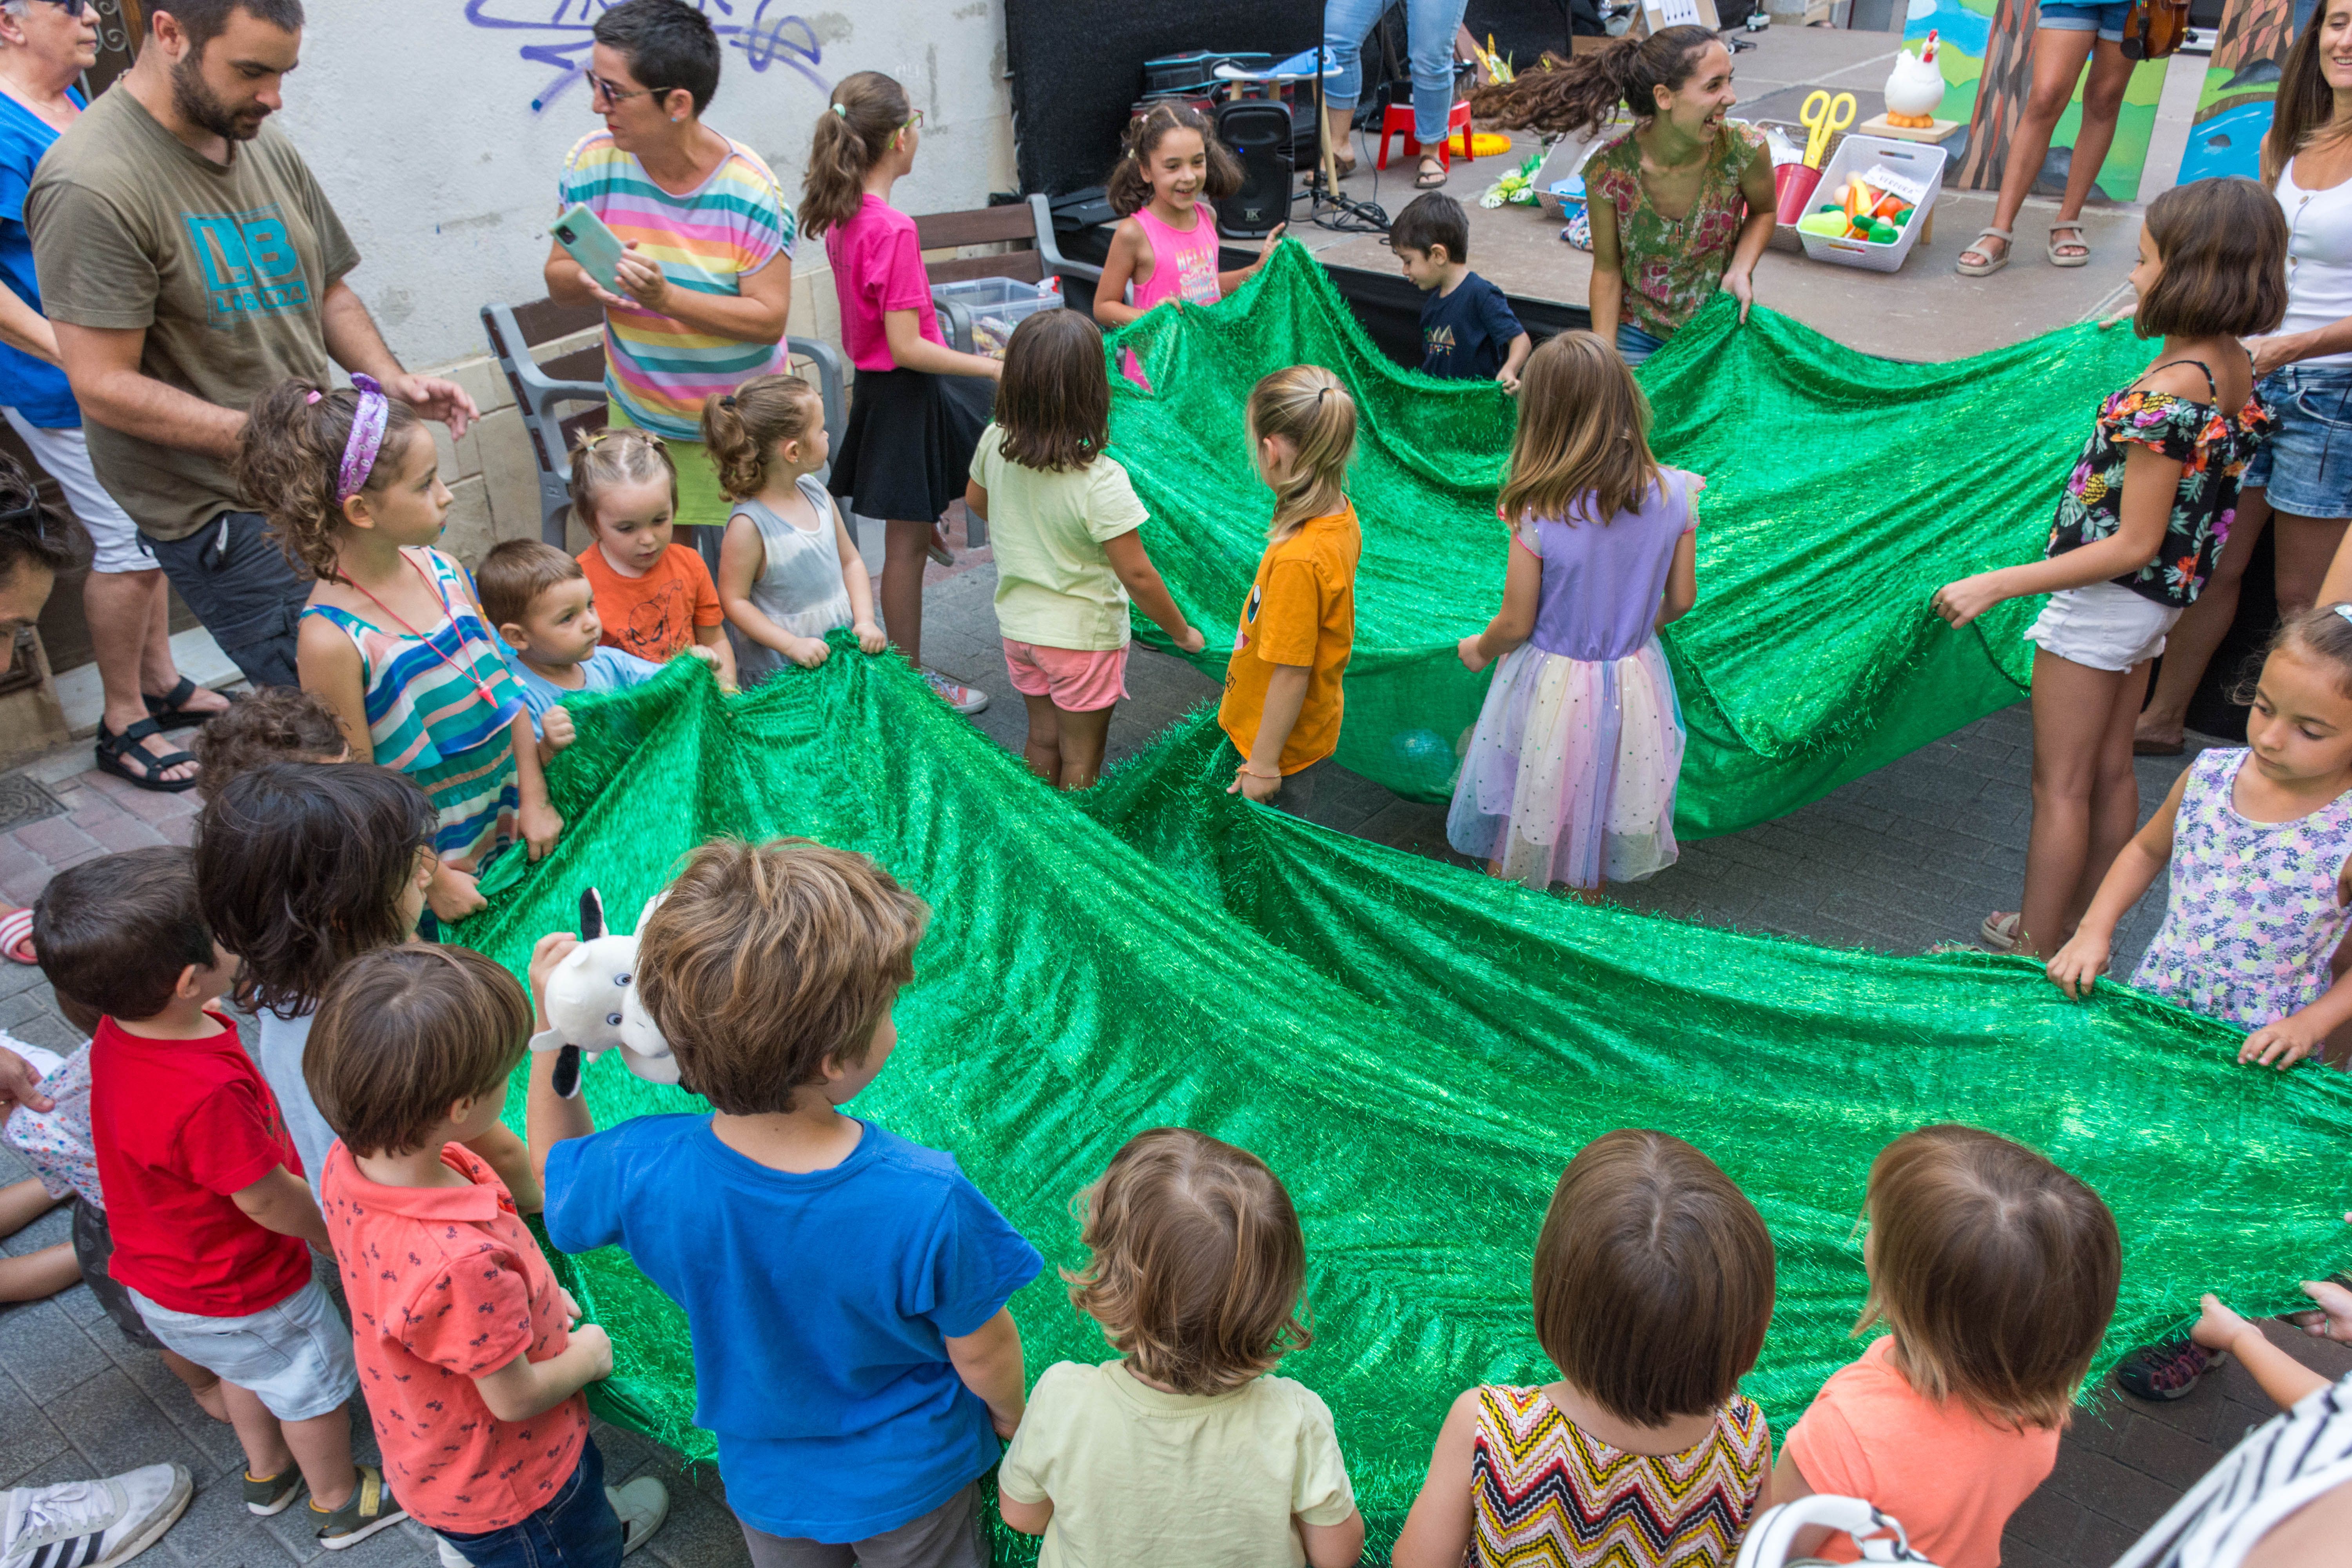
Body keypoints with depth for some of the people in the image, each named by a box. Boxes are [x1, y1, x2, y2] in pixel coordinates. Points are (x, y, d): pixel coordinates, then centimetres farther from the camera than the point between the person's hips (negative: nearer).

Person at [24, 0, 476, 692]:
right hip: (222, 512, -8)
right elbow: (105, 388, -19)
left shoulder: (267, 148, 8)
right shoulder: (93, 186, -17)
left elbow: (328, 291, 19)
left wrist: (391, 380, 0)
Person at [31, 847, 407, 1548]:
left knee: (248, 1369, 34)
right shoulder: (207, 1095, -43)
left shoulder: (120, 1032, -18)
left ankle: (266, 1472, 59)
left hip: (158, 1275, 8)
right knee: (315, 1385, 20)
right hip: (239, 1298, -8)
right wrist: (341, 1233, -11)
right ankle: (341, 1503, 44)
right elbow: (269, 1201, -28)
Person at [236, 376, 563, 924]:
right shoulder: (332, 638, -22)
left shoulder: (443, 571, -2)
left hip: (509, 828, 6)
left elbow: (505, 686, 7)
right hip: (426, 857, -6)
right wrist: (432, 879, -11)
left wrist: (534, 799, 6)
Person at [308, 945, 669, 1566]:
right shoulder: (463, 1263, -45)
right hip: (504, 1486, -7)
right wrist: (585, 1357, -9)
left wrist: (525, 1300, 6)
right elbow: (515, 1397, -28)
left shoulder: (349, 1164, -20)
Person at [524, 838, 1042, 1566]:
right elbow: (981, 1355, -20)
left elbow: (556, 1173, -5)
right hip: (911, 1480, -2)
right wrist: (1010, 1415, 2)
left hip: (766, 1483, 3)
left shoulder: (642, 1173, -32)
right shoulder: (928, 1204, -40)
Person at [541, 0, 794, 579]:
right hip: (639, 422, 3)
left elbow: (770, 319, -20)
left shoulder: (749, 190, -19)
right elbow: (557, 277, 2)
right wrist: (587, 280, -24)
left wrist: (667, 297, -33)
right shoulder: (591, 163, -8)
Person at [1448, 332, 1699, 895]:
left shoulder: (1539, 515, -27)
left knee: (1523, 813, 20)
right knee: (1604, 804, 26)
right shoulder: (1675, 495, -16)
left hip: (1551, 685, -3)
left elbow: (1516, 624, -16)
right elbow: (1681, 600, -2)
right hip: (1633, 683, 3)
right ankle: (1590, 897, 48)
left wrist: (1476, 649, 6)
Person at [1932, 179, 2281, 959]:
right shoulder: (2237, 370, 1)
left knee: (2060, 787, 2)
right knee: (2111, 775, 18)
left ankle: (2033, 953, 12)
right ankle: (2082, 935, 32)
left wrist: (1995, 585, -25)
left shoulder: (2169, 393, -26)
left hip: (2107, 600, -9)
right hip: (2160, 599, 9)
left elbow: (2134, 544, -25)